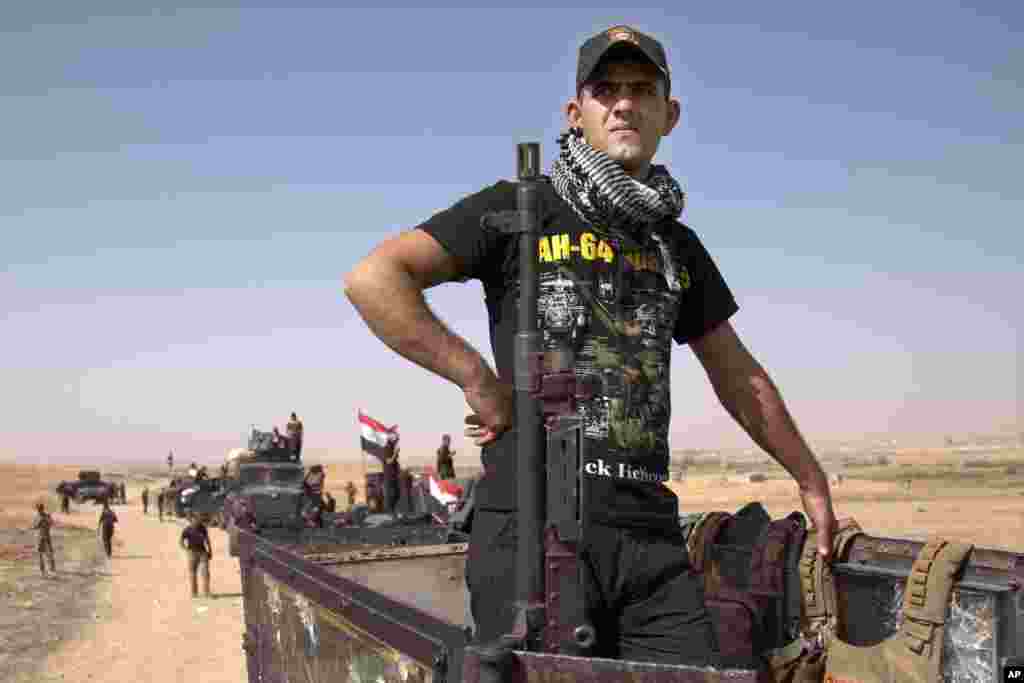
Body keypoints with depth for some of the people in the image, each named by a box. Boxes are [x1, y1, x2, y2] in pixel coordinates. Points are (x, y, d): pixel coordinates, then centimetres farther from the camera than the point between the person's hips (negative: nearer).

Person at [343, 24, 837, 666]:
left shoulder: (678, 245, 19)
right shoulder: (518, 208, 2)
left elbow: (738, 377, 27)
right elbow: (373, 279, -7)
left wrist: (811, 479, 29)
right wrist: (478, 379, -11)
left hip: (652, 532, 5)